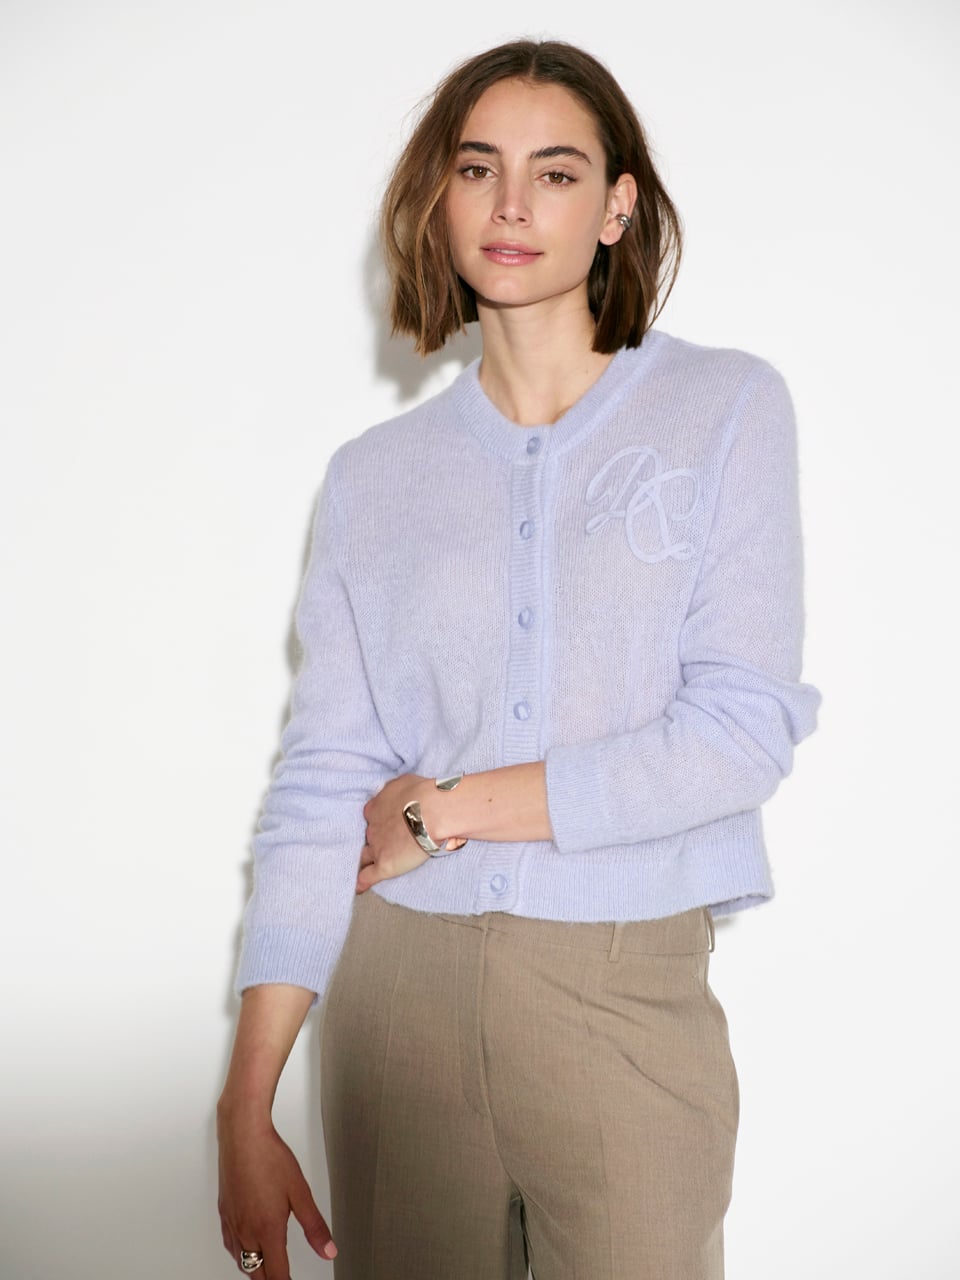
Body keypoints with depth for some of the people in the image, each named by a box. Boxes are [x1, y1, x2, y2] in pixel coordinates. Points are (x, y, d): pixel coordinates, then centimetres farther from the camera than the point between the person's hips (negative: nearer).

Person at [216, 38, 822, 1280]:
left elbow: (744, 732, -8)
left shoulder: (728, 409, 0)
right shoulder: (374, 475, 5)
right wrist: (245, 1114, -7)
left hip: (630, 993, -1)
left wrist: (450, 807, -6)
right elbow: (318, 788, -1)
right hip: (399, 984, 2)